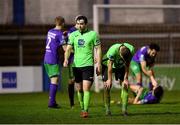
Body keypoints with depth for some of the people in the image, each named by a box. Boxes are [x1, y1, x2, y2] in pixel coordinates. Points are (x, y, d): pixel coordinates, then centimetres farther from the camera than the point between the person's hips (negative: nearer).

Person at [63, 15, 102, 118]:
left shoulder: (93, 34, -2)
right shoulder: (73, 35, 8)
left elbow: (98, 49, 0)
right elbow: (68, 48, 5)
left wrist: (99, 64, -6)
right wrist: (66, 59, -14)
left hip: (88, 65, -4)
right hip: (76, 65, 4)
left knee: (86, 88, -14)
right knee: (79, 89, 10)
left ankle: (86, 110, -14)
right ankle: (82, 108, 24)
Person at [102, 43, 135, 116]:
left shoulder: (131, 50, -30)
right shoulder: (112, 51, -40)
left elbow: (127, 65, -17)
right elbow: (110, 65, -27)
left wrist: (125, 79, -14)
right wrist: (109, 79, -20)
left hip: (121, 66, 3)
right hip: (107, 65, -3)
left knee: (125, 85, -11)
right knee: (107, 86, -12)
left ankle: (124, 109, -8)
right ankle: (107, 109, -2)